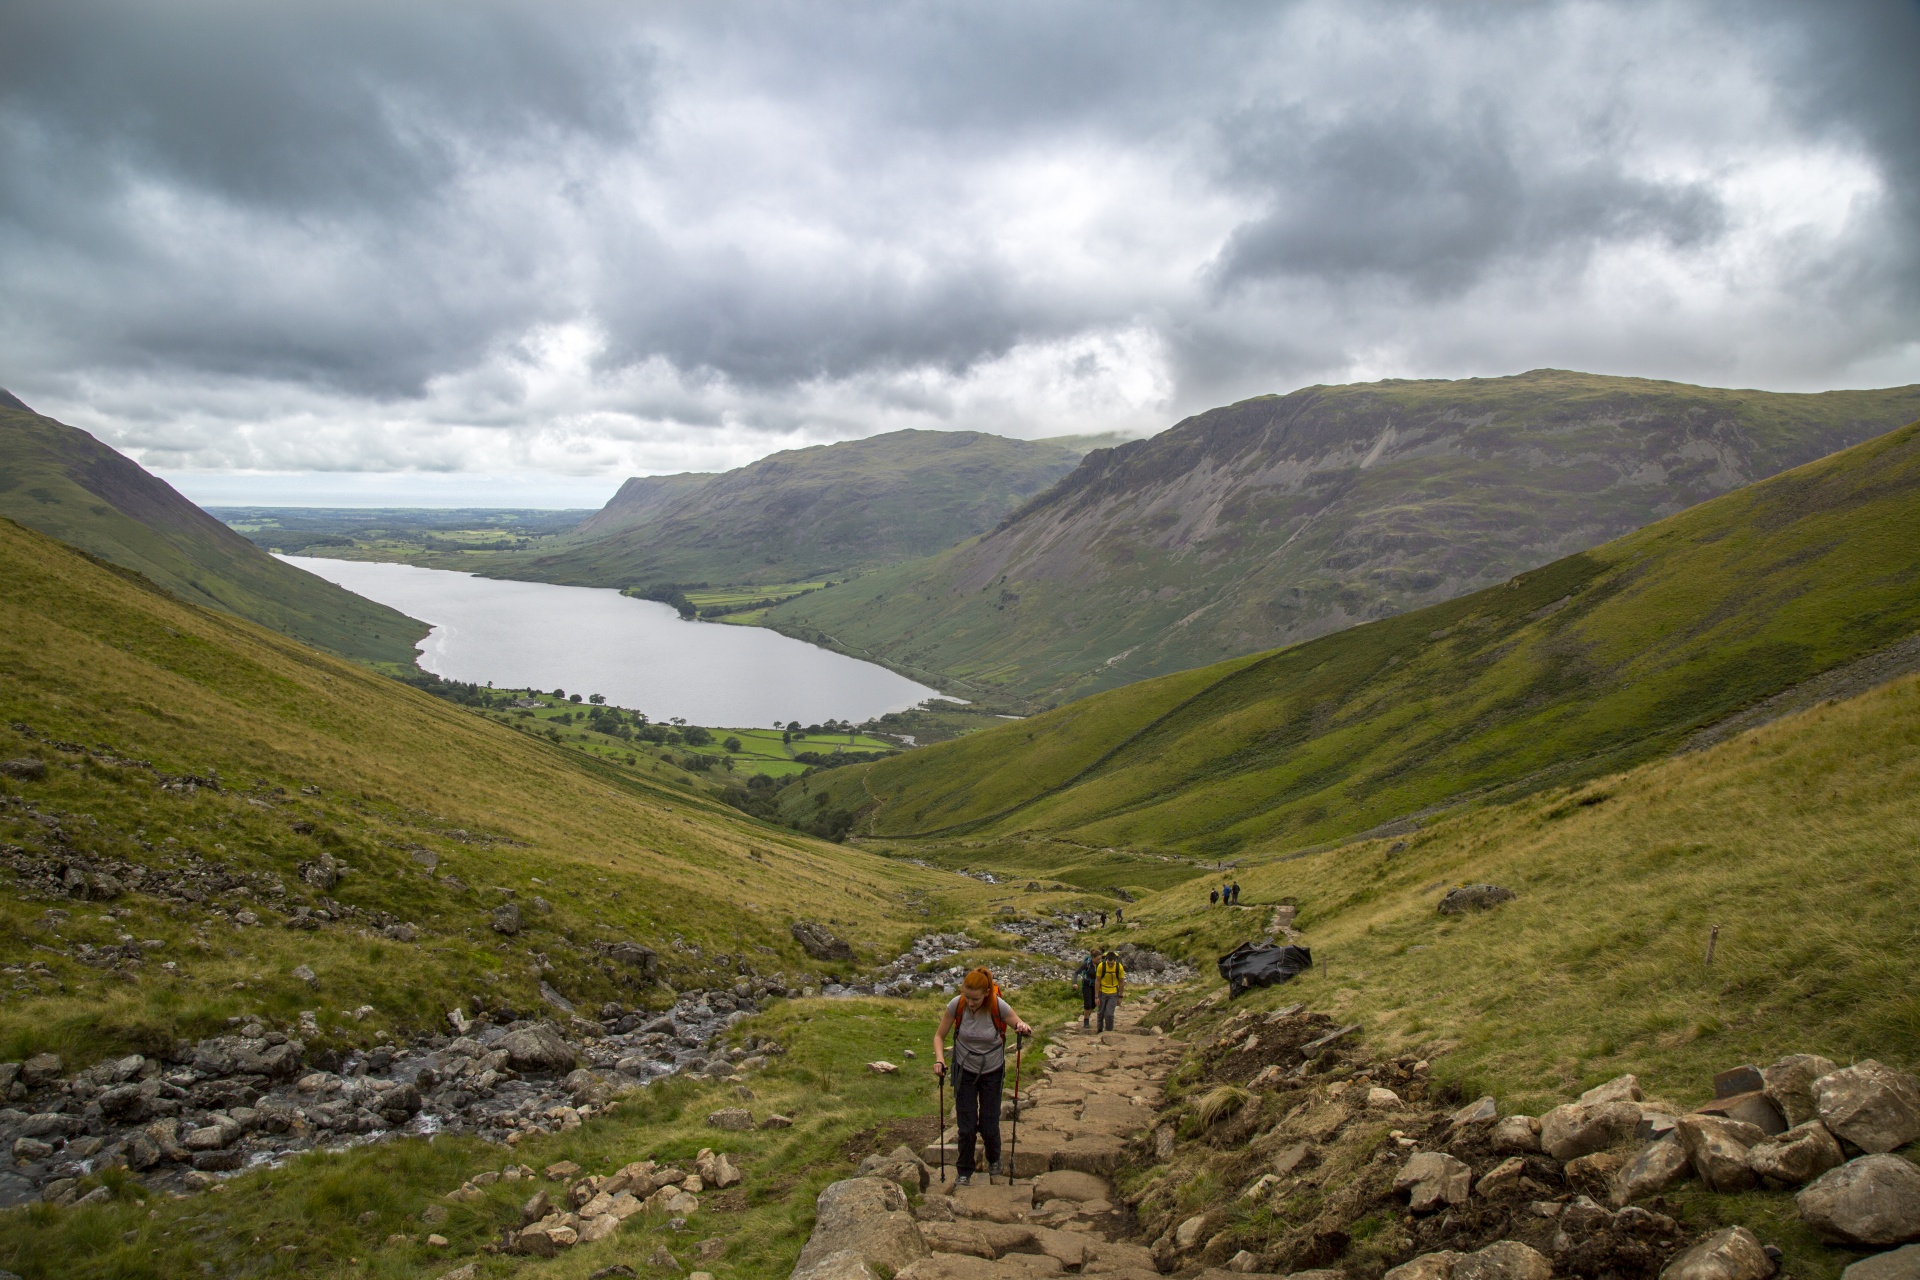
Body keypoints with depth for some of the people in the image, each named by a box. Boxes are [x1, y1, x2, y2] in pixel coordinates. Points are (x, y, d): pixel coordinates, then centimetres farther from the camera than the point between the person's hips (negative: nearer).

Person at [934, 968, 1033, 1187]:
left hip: (992, 1072, -1)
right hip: (965, 1071, 1)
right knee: (966, 1127, 1)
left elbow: (1022, 1028, -10)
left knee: (989, 1126, 4)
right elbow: (939, 1036, -8)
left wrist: (1024, 1030, -33)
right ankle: (964, 1172, 23)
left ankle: (994, 1163, 35)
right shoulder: (956, 1005, -21)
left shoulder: (999, 1007, -25)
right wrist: (939, 1058, -25)